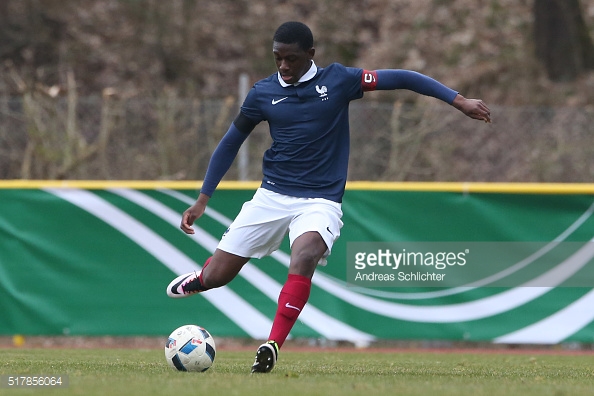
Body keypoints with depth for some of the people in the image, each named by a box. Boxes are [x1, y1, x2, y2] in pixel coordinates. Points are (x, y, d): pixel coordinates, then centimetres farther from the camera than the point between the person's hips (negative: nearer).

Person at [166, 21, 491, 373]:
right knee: (215, 277, 0)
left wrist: (459, 101, -10)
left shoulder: (337, 80, -4)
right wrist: (203, 200, 10)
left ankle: (273, 346, -31)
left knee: (304, 258, -35)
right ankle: (200, 279, 39)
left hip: (320, 202, -2)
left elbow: (399, 78, -4)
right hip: (272, 196, 2)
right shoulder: (263, 93, 1)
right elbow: (231, 143, 12)